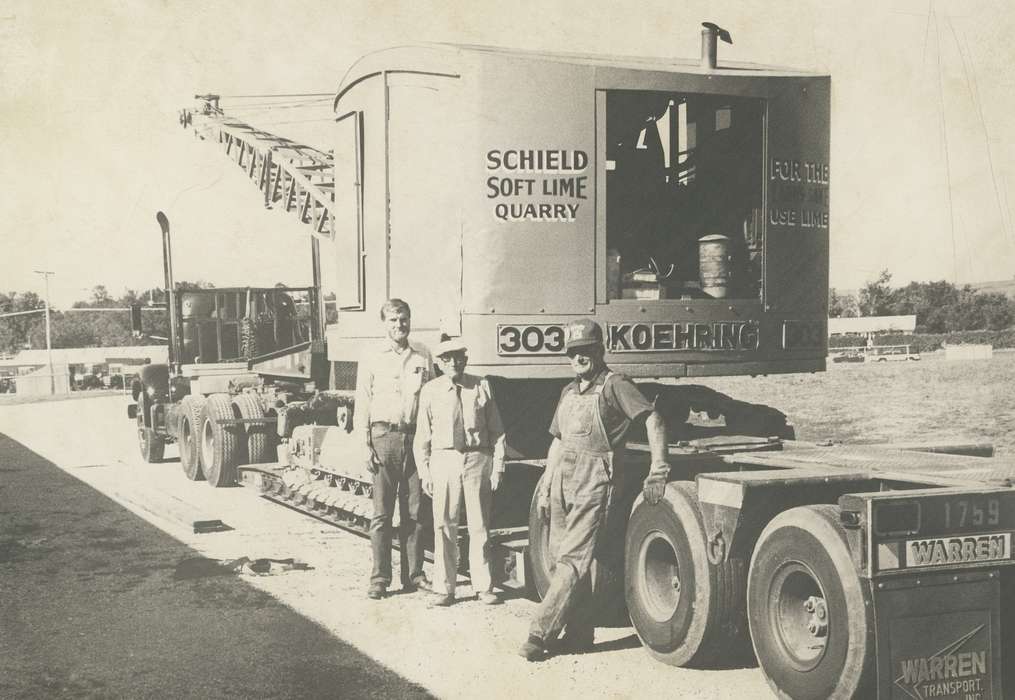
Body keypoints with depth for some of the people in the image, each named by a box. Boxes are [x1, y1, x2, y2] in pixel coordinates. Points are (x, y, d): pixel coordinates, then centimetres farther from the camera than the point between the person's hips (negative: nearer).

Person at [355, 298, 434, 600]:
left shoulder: (423, 355, 9)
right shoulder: (371, 357, 4)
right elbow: (363, 403, 3)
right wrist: (365, 445, -4)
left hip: (416, 436, 2)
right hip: (384, 436, -2)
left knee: (414, 512, 6)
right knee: (382, 513, 0)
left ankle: (413, 575, 15)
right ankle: (379, 578, 6)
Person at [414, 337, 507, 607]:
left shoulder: (481, 387, 4)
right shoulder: (430, 391, 4)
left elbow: (496, 431, 6)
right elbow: (422, 436, 6)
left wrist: (497, 467, 0)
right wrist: (424, 472, 1)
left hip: (477, 459, 0)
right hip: (443, 460, 0)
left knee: (479, 526, 6)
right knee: (444, 526, 1)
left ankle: (483, 587, 16)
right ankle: (444, 589, 11)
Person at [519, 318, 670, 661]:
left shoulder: (614, 385, -5)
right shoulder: (569, 392, 18)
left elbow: (654, 419, -11)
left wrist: (658, 470, -17)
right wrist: (545, 489, 17)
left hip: (593, 483, -8)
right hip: (562, 481, 8)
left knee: (572, 561, -10)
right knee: (562, 558, 9)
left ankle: (539, 633, -10)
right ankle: (580, 633, 17)